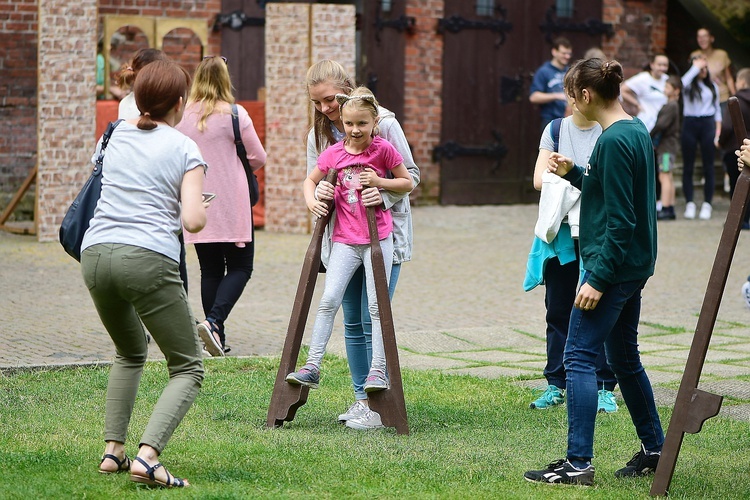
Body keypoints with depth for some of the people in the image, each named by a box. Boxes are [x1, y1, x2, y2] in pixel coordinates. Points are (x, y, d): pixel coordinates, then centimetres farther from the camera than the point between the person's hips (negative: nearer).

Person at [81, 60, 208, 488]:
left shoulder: (118, 135, 18)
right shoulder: (185, 150, 4)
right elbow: (193, 221, -7)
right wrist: (201, 209, 15)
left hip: (95, 255, 6)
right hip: (148, 259, -6)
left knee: (130, 352, 30)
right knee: (188, 368, 4)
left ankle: (113, 450, 18)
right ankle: (148, 457, -17)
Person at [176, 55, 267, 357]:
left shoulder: (183, 116, -1)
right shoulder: (235, 115, -9)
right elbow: (258, 157, -2)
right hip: (231, 205, -4)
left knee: (210, 271, 11)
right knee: (240, 267, 5)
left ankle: (217, 339, 11)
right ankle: (214, 321, -17)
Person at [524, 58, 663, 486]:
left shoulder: (614, 141, -19)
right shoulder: (637, 131, 10)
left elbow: (620, 220, -22)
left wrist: (599, 279, -20)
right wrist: (573, 174, 13)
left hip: (614, 263, -10)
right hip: (635, 265, 10)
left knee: (580, 356, -8)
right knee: (624, 357, 19)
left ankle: (579, 463, -9)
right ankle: (655, 450, 27)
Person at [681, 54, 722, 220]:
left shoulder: (713, 86, 11)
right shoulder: (689, 85, 2)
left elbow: (717, 109, 14)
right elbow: (684, 82, -24)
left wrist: (718, 131, 7)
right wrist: (696, 66, -12)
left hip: (708, 125, 2)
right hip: (690, 124, -2)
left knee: (708, 167, 1)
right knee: (688, 166, 1)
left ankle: (707, 204, 6)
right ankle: (689, 203, 8)